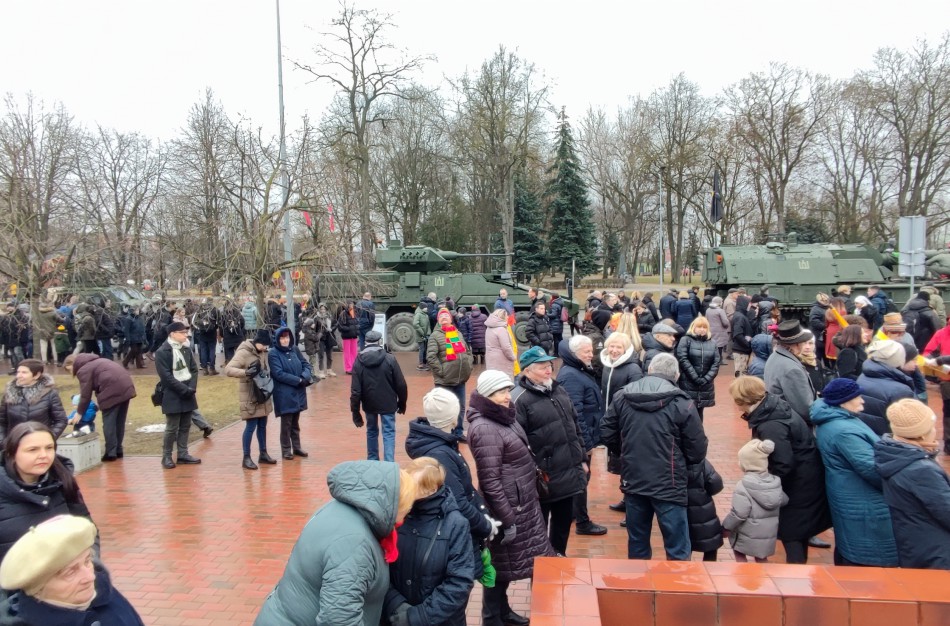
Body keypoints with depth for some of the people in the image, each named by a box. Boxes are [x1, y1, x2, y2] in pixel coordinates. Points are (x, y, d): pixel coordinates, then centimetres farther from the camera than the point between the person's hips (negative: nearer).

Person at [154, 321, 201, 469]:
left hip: (188, 393, 6)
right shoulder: (162, 352, -11)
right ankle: (166, 456, 10)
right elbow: (166, 376, -16)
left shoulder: (186, 349, 10)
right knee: (172, 428, -3)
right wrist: (184, 389, -18)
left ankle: (183, 454, 19)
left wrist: (191, 387, -8)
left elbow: (194, 370, 8)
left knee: (185, 426, 10)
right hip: (173, 395, -6)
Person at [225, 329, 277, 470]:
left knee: (262, 425, 15)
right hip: (250, 397, -7)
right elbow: (228, 369, -24)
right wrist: (245, 372, -38)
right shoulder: (243, 353, -17)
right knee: (251, 426, -3)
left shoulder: (263, 352, 5)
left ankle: (263, 453, 27)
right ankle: (246, 458, 8)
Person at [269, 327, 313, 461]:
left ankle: (297, 447, 28)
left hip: (298, 392, 5)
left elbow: (306, 364, 9)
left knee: (295, 422, 17)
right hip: (284, 394, -5)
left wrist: (306, 376, -13)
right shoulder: (273, 353, -11)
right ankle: (286, 450, 18)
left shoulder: (294, 349, 6)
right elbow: (278, 374, -18)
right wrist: (299, 380, -18)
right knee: (286, 423, 5)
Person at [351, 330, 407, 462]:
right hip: (388, 403, -2)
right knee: (389, 433, 3)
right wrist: (402, 403, 7)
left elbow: (355, 390, -8)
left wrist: (355, 411, -2)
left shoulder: (359, 361, -6)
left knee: (372, 431, 19)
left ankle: (372, 461, 27)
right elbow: (401, 384, -7)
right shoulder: (389, 359, -9)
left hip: (369, 404, 2)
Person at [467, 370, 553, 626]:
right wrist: (507, 520, -21)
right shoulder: (485, 428, -23)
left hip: (522, 502, 9)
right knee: (502, 564, 7)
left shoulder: (502, 417, 6)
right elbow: (490, 481, -23)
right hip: (507, 507, -9)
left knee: (506, 562, 21)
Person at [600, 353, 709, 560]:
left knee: (637, 546, 19)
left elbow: (607, 434, 5)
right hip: (669, 485, -4)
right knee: (678, 551, 7)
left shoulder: (622, 396, 0)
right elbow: (698, 451, -6)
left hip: (633, 481, 4)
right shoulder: (681, 403, -11)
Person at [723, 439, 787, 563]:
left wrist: (726, 526, -10)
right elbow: (784, 501, 14)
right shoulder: (775, 483, -2)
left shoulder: (743, 485, -23)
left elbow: (739, 513, -24)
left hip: (747, 535, -5)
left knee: (740, 555, 16)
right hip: (768, 534, 6)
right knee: (762, 558, 20)